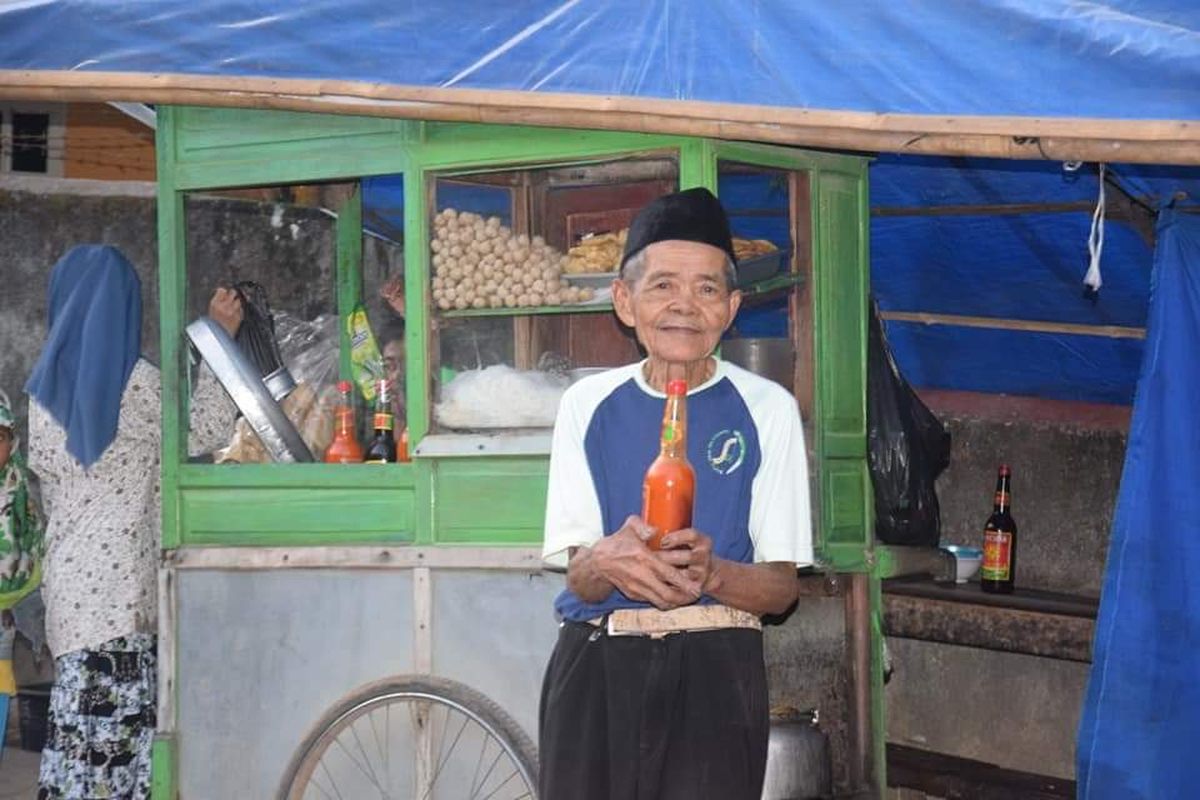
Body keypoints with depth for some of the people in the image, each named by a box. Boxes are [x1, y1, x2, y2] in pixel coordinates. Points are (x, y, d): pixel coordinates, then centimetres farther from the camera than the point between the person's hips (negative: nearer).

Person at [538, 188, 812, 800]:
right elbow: (578, 577, 1)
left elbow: (782, 586, -1)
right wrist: (604, 563, -23)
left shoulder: (765, 408, 1)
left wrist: (708, 574, -23)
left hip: (713, 671, -1)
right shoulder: (588, 405, 6)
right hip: (594, 665, 1)